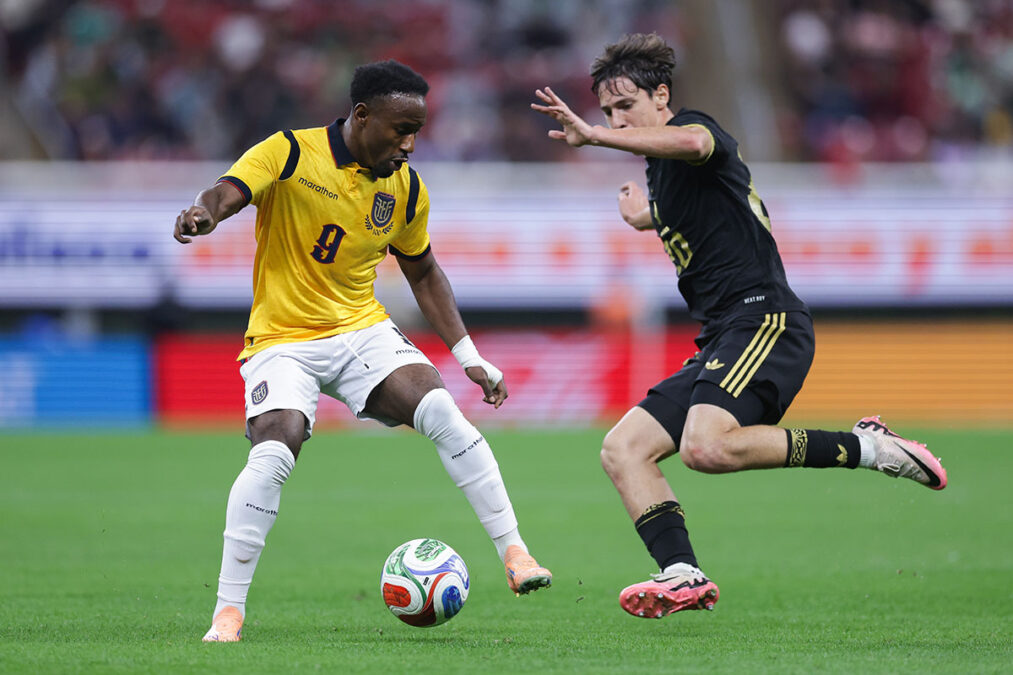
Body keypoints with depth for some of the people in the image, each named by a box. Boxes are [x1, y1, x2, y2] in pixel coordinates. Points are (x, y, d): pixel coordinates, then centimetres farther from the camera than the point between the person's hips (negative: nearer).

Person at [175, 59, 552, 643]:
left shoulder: (406, 189, 3)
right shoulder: (290, 154, -11)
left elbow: (423, 273, 17)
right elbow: (227, 193, -25)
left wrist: (469, 354, 10)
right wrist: (205, 214, -51)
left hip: (363, 331, 4)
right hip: (283, 340, -4)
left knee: (443, 413, -21)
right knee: (274, 453, -26)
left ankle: (515, 555, -14)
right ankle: (229, 611, -14)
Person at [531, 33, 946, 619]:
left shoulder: (698, 128, -3)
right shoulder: (661, 174, 24)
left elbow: (691, 142, -31)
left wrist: (590, 135, -34)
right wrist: (650, 220, 44)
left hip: (764, 319, -10)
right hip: (721, 341, 10)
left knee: (707, 446, -31)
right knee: (622, 449, -1)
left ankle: (865, 448, -18)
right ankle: (684, 575, -14)